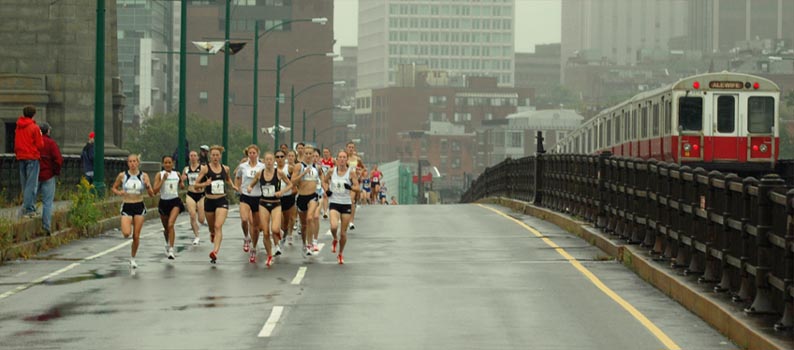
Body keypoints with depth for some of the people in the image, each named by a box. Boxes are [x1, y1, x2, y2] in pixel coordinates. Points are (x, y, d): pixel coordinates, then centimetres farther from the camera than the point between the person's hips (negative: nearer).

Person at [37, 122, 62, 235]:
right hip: (48, 175, -3)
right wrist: (56, 171, 1)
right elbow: (58, 160, -15)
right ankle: (47, 226, -1)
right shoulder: (51, 143, -9)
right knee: (47, 202, 2)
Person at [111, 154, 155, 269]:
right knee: (126, 233, -20)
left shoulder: (144, 176, -2)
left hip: (139, 207, 1)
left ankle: (132, 258, 21)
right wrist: (119, 192, -11)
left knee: (136, 236, 2)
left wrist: (148, 186, -21)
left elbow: (152, 195, -1)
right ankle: (125, 227, 18)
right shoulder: (122, 175, -3)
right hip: (126, 207, -1)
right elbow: (113, 188, 11)